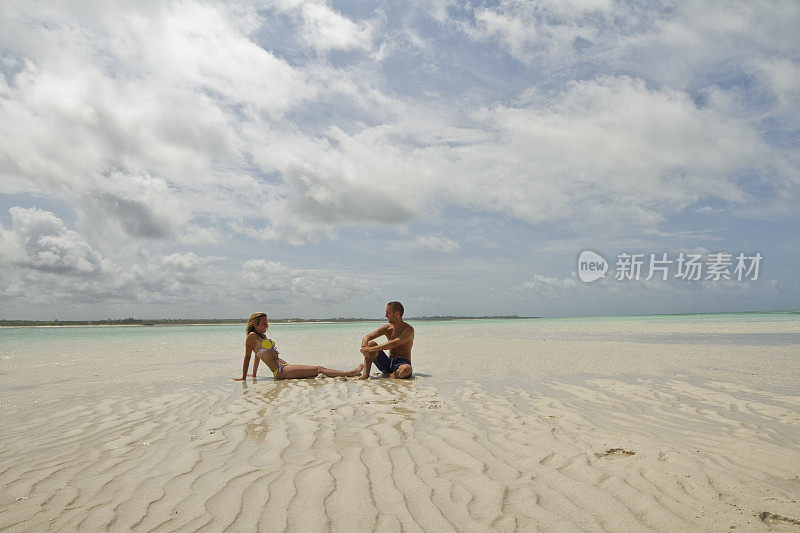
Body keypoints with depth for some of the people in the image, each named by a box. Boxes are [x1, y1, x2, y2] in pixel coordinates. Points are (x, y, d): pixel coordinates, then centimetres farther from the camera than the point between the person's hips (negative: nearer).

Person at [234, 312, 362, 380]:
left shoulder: (263, 336, 20)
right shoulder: (252, 336, -6)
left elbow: (258, 355, 28)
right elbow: (247, 357, -5)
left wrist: (254, 374, 33)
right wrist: (243, 378, -3)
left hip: (285, 367, 9)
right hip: (280, 372, -9)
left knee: (318, 371, 0)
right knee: (318, 369, -15)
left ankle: (350, 373, -2)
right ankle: (351, 373, -17)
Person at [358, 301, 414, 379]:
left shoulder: (408, 329, -12)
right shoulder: (387, 328, 7)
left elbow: (394, 344, -26)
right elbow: (366, 337, -1)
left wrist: (372, 349, -31)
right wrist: (364, 347, -26)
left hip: (402, 363, -4)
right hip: (388, 364, 5)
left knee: (407, 369, -40)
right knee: (371, 343, -14)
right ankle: (365, 375, -23)